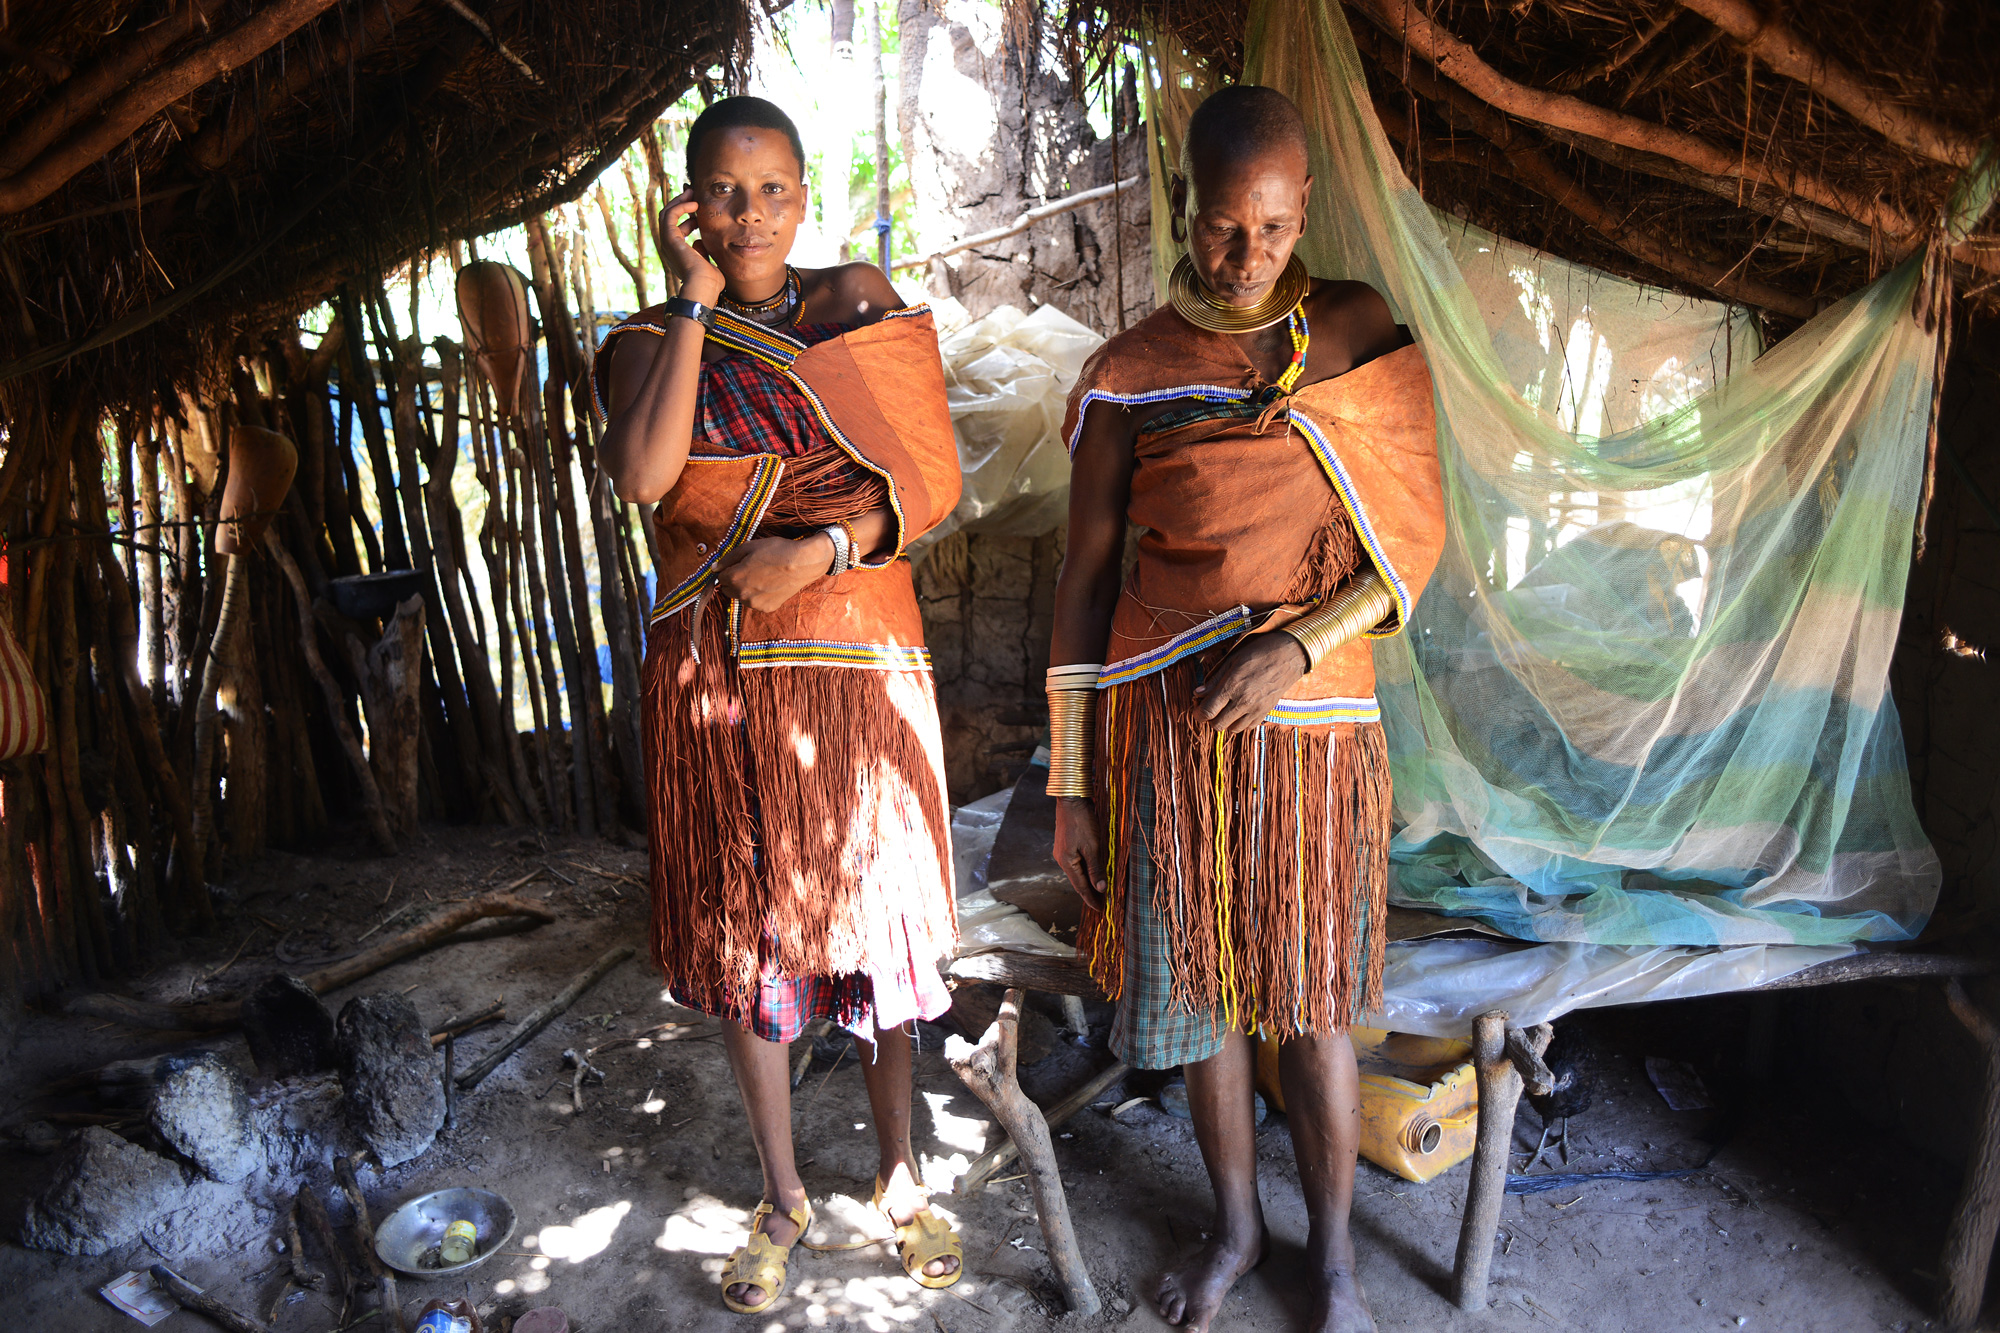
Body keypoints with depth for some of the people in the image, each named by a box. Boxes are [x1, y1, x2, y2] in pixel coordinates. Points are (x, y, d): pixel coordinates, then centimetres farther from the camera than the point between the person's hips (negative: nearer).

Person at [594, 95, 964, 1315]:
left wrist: (822, 550, -19)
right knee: (743, 931, 9)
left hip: (857, 660, -1)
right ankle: (784, 1199, 29)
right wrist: (696, 304, -11)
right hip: (716, 679, 1)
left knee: (872, 912, 8)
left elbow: (932, 476, -5)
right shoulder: (652, 337, 4)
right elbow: (643, 473, -16)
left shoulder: (858, 300, 2)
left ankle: (901, 1178, 29)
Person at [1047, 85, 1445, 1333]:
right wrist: (1072, 778, 1)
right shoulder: (1125, 374, 1)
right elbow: (1089, 575, 2)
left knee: (1310, 1003, 8)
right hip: (1164, 718, 1)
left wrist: (1298, 647, -16)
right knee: (1194, 989, 11)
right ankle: (1238, 1224, 37)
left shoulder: (1365, 331, 1)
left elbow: (1418, 538, 0)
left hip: (1311, 717, -1)